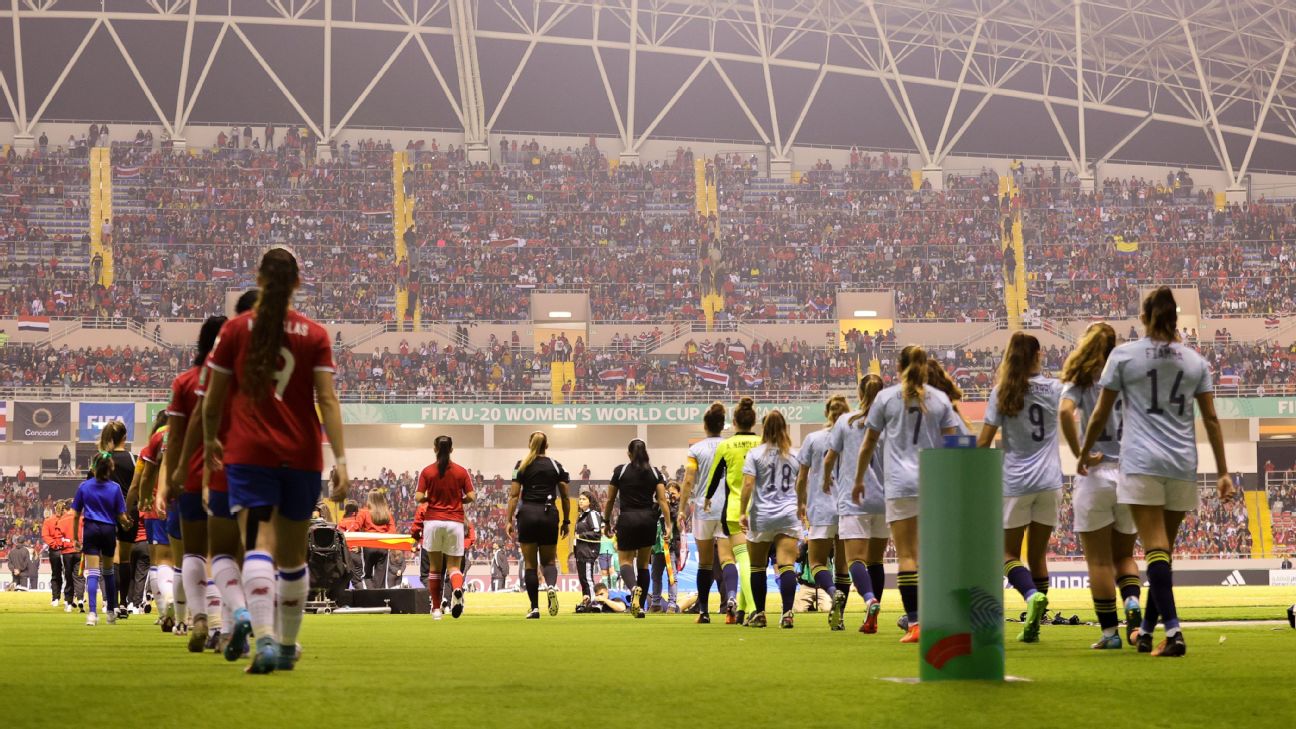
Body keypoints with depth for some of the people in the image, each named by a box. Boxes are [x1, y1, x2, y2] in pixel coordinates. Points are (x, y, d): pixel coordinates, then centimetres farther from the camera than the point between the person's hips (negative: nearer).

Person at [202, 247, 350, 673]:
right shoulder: (315, 335, 2)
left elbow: (213, 399, 6)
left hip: (249, 453, -2)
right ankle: (287, 646, 27)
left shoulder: (235, 330, 2)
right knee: (293, 554, 15)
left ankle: (264, 637, -34)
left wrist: (210, 441, 23)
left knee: (258, 546, -13)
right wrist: (340, 458, -8)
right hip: (302, 455, 2)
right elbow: (327, 400, -6)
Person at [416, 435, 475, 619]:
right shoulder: (461, 471, 2)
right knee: (454, 566, 3)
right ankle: (457, 589, -30)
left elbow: (419, 498, -6)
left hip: (433, 521, 0)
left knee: (434, 567, 11)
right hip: (455, 522, 0)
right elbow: (471, 497, -1)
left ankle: (436, 608, 11)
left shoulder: (427, 472, 0)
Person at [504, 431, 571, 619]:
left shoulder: (521, 466, 2)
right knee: (549, 560, 12)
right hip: (549, 514, 1)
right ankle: (552, 587, -22)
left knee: (530, 564, 6)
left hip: (527, 514, -1)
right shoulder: (556, 466, 5)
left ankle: (534, 608, 2)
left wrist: (509, 520, -2)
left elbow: (514, 495, -3)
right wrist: (566, 521, 12)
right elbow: (564, 497, 5)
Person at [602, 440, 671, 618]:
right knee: (643, 564, 13)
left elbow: (610, 500, 5)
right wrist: (668, 525, -4)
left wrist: (606, 522, 16)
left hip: (627, 518, -2)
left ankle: (634, 587, -30)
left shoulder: (620, 471, 1)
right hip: (648, 519, 2)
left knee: (625, 560, 3)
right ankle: (640, 607, 12)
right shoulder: (655, 473, 5)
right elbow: (662, 500, -3)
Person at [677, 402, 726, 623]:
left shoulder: (696, 449, 0)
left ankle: (704, 611, 10)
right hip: (727, 509, 0)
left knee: (705, 563, 9)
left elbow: (688, 482, -6)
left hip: (703, 508, 0)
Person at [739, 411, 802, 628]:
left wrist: (743, 512, -5)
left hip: (762, 516, -2)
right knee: (787, 565, -8)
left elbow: (748, 484, -9)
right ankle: (787, 613, -21)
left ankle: (759, 614, 15)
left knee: (758, 567, 11)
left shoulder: (755, 454, 0)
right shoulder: (794, 455, 10)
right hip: (789, 515, 2)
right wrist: (801, 508, 32)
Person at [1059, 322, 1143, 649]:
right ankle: (1132, 603, -11)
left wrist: (1079, 455, -13)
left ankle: (1110, 631, 3)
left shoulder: (1082, 380, -2)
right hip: (1130, 473, 3)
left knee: (1099, 560, 5)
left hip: (1096, 475, -3)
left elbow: (1065, 411, -20)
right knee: (1124, 555, 15)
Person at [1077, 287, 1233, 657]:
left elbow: (1100, 414, 5)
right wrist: (1223, 471, 11)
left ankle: (1173, 630, -23)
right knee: (1163, 549, 13)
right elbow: (1211, 419, 8)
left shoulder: (1124, 355, 1)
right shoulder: (1195, 361, 10)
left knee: (1155, 549, -10)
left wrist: (1085, 453, 19)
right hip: (1183, 466, 4)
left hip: (1142, 462, -4)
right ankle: (1147, 630, 19)